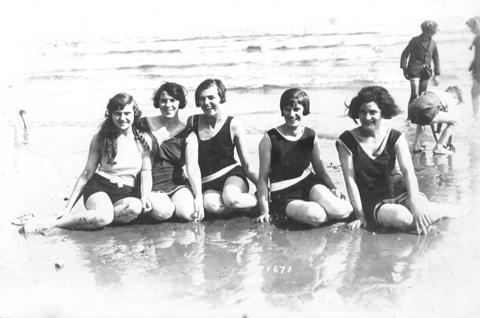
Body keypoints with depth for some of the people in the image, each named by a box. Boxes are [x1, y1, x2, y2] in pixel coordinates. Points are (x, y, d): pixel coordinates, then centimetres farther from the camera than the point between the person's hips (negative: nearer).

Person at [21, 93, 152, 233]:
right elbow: (87, 173, 3)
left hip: (127, 193, 2)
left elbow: (146, 172, 2)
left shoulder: (143, 139, 2)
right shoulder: (101, 138, 0)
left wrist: (145, 198, -18)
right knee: (103, 216, -39)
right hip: (99, 186, -2)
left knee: (135, 207, -38)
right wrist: (68, 207, 0)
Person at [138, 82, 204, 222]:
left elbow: (192, 168, -8)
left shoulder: (188, 135, 3)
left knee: (188, 213, -27)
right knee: (163, 212, -30)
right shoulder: (144, 125, 4)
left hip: (177, 184, 1)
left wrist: (199, 197, -23)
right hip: (151, 185, 0)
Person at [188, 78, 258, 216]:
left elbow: (247, 165, 1)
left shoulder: (233, 125, -3)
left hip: (232, 175, -2)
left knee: (231, 199, -38)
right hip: (207, 184, 2)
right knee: (211, 205, -35)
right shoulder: (192, 122, 2)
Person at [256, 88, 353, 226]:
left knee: (343, 211, -23)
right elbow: (263, 178, -7)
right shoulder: (270, 139, -10)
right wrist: (264, 211, -10)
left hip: (309, 183, 4)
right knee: (316, 216, -33)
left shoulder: (311, 136, 2)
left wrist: (333, 189, -3)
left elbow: (319, 168, 14)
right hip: (284, 195, -4)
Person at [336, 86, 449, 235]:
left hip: (398, 189, 3)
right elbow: (350, 180, -8)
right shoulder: (346, 141, -7)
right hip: (372, 201, -3)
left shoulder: (395, 138, -2)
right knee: (402, 217, -34)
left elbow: (408, 170, -15)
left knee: (423, 213, -26)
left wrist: (414, 201, -32)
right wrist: (360, 215, -13)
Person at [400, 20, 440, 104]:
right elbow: (405, 54, 1)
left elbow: (436, 59, 16)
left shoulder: (433, 43, 11)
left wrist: (436, 75, 11)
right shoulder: (415, 41, -2)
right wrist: (404, 68, -7)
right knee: (414, 94, -14)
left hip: (425, 72, 5)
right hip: (414, 70, -5)